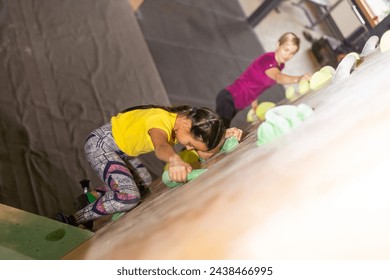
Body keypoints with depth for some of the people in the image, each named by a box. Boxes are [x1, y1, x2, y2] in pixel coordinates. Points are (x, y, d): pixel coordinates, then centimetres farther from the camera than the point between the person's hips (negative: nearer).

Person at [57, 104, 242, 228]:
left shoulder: (183, 119, -8)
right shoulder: (161, 121, -32)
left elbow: (206, 153, -12)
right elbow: (161, 147, -55)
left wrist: (224, 135, -29)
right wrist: (174, 160, -76)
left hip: (120, 148, 9)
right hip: (100, 144, -9)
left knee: (145, 184, 16)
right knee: (129, 196, -23)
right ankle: (73, 221, -7)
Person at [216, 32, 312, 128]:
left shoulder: (280, 65, 5)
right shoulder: (267, 59, -22)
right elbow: (278, 78, -43)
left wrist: (254, 104, 6)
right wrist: (298, 79, -60)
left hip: (236, 104, 9)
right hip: (229, 99, -9)